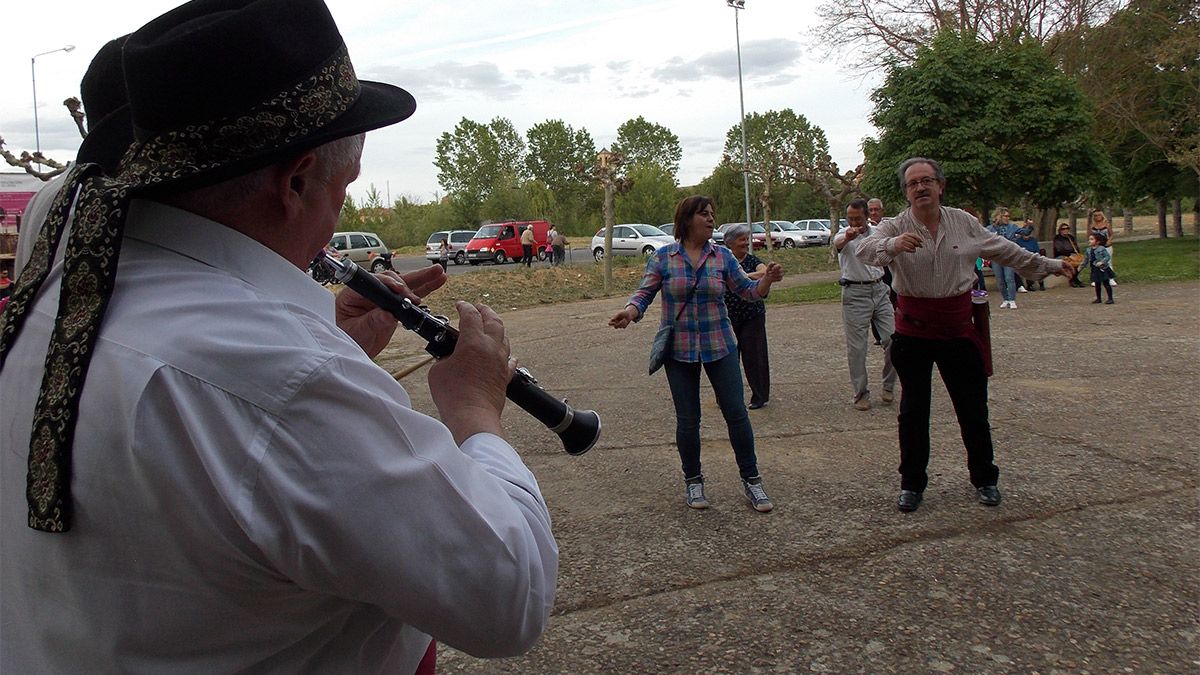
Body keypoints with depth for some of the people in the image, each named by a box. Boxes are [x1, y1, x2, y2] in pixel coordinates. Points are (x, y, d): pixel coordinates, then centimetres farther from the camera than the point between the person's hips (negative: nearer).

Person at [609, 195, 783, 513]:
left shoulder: (722, 256, 3)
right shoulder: (663, 257, -3)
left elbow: (747, 290, 7)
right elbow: (645, 293, -7)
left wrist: (767, 280, -13)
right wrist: (629, 312, -27)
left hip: (719, 346, 2)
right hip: (679, 350, -1)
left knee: (736, 412, 1)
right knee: (687, 420, 6)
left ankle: (751, 480, 15)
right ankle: (693, 481, 24)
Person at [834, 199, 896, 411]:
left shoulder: (877, 233, 8)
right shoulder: (844, 235, -7)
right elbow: (838, 243, -34)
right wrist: (847, 237, -57)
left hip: (879, 290, 4)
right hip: (855, 294, -4)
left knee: (892, 339, 1)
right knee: (856, 347, 0)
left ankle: (888, 386, 19)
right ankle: (860, 394, 10)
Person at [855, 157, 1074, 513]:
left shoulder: (964, 222, 4)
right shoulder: (896, 227, -6)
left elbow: (1005, 251, 17)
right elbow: (865, 250, -26)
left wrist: (1049, 266, 22)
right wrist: (893, 245, -47)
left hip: (958, 328, 2)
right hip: (913, 332, -2)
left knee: (973, 407, 9)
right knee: (913, 410, 5)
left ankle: (984, 479, 27)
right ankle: (912, 483, 18)